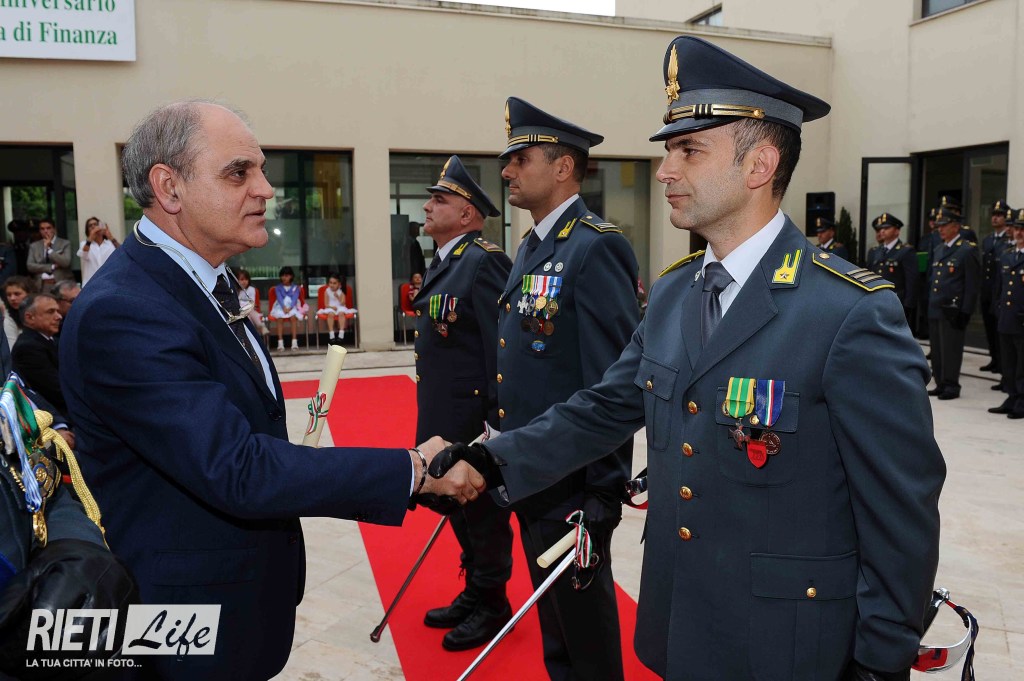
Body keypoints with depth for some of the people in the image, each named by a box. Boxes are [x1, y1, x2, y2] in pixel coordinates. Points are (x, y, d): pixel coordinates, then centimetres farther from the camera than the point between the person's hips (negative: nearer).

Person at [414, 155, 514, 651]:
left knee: (483, 511, 7)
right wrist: (431, 421, 18)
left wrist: (497, 420, -23)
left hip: (473, 419, -9)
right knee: (458, 506, 20)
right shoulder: (444, 262, 13)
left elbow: (500, 345, -22)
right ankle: (473, 593, 37)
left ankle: (491, 604, 25)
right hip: (444, 419, 9)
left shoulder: (484, 262, -17)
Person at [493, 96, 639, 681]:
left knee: (584, 617, 11)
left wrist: (602, 493, -21)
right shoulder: (534, 247, 11)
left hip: (573, 482, -9)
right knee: (553, 615, 24)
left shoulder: (597, 247, -19)